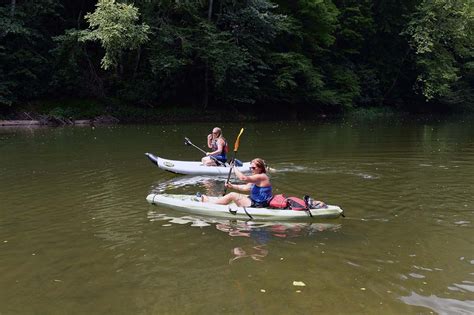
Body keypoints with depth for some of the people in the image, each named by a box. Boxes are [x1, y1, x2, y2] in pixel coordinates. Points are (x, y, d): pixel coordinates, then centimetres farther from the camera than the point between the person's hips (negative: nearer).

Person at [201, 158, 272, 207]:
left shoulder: (261, 177, -18)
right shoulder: (257, 178, 15)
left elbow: (243, 178, -28)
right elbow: (246, 188, 14)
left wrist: (234, 168, -14)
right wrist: (232, 186, 3)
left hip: (258, 205, -10)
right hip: (256, 202, 10)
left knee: (232, 195, -10)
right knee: (233, 195, 15)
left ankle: (208, 202, 1)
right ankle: (210, 200, 16)